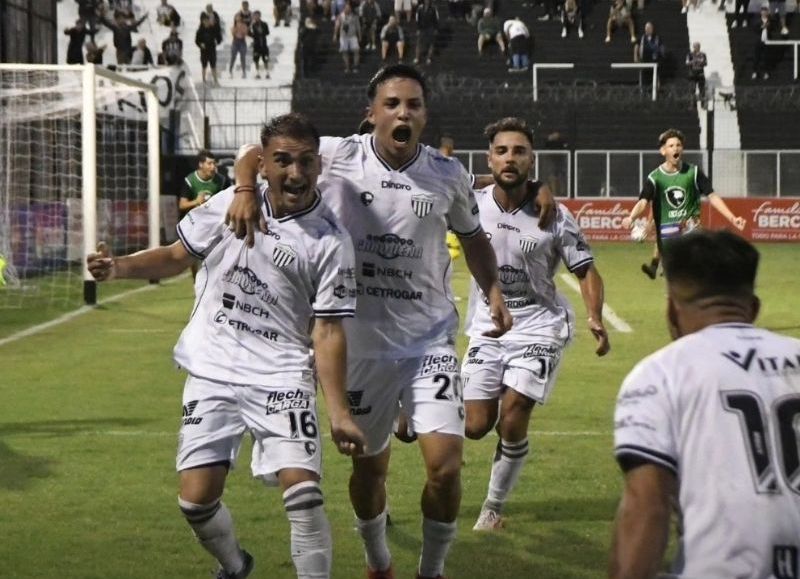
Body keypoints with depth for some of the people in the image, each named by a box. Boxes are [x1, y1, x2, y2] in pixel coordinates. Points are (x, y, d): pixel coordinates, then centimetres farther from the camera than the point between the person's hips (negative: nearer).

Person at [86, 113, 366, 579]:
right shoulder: (230, 204, -3)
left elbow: (327, 332, -8)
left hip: (282, 378, -2)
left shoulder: (331, 241, -9)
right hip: (212, 372, 2)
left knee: (303, 488, -18)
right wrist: (120, 267, -5)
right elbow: (177, 257, 12)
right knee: (197, 499, 0)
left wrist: (339, 412, -14)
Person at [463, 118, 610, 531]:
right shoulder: (473, 205, -8)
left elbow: (585, 269, -5)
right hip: (487, 327, 3)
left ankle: (493, 508, 11)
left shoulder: (554, 216, -12)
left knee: (512, 423, -9)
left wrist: (595, 319, -19)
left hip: (538, 327, -2)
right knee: (476, 427, 0)